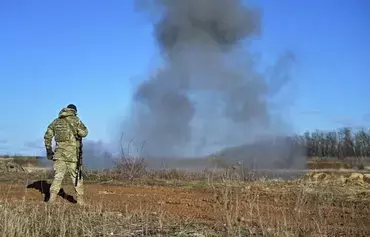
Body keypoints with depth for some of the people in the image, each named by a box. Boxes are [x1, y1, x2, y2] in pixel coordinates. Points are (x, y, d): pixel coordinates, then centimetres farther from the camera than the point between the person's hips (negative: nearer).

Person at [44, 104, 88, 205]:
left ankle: (52, 199, -6)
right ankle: (80, 200, 9)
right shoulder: (75, 119, -1)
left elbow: (47, 136, 12)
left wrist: (49, 151, 18)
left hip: (59, 153, 3)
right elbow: (83, 132, -14)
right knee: (76, 176, 6)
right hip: (72, 153, -3)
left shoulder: (56, 121, 13)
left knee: (58, 176, 6)